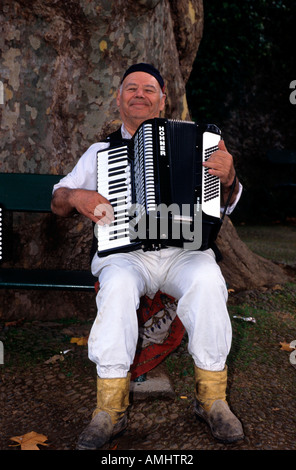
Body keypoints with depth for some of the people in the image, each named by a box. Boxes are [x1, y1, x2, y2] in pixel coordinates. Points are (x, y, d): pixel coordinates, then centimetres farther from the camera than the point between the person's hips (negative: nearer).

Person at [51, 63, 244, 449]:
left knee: (207, 281, -33)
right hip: (126, 254, 0)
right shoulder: (100, 152, 20)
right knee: (118, 287, -34)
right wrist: (77, 197, -4)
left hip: (185, 250, 0)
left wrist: (228, 178, -10)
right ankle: (111, 408, -23)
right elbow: (58, 202, 20)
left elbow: (225, 203, 13)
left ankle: (212, 396, -17)